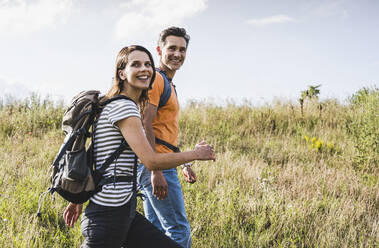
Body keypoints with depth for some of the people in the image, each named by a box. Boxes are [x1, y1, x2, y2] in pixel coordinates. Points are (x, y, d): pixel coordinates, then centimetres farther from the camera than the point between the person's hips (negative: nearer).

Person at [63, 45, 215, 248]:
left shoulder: (115, 105, 15)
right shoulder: (124, 107, -15)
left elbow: (90, 157, 19)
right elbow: (151, 161, -20)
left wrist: (77, 199, 22)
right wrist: (196, 154, -7)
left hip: (123, 212, 10)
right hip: (108, 215, -10)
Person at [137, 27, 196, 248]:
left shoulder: (168, 84, 22)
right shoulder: (156, 79, -11)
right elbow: (144, 126, -20)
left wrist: (184, 164, 25)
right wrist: (156, 171, -25)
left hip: (160, 165, 10)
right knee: (179, 230, -8)